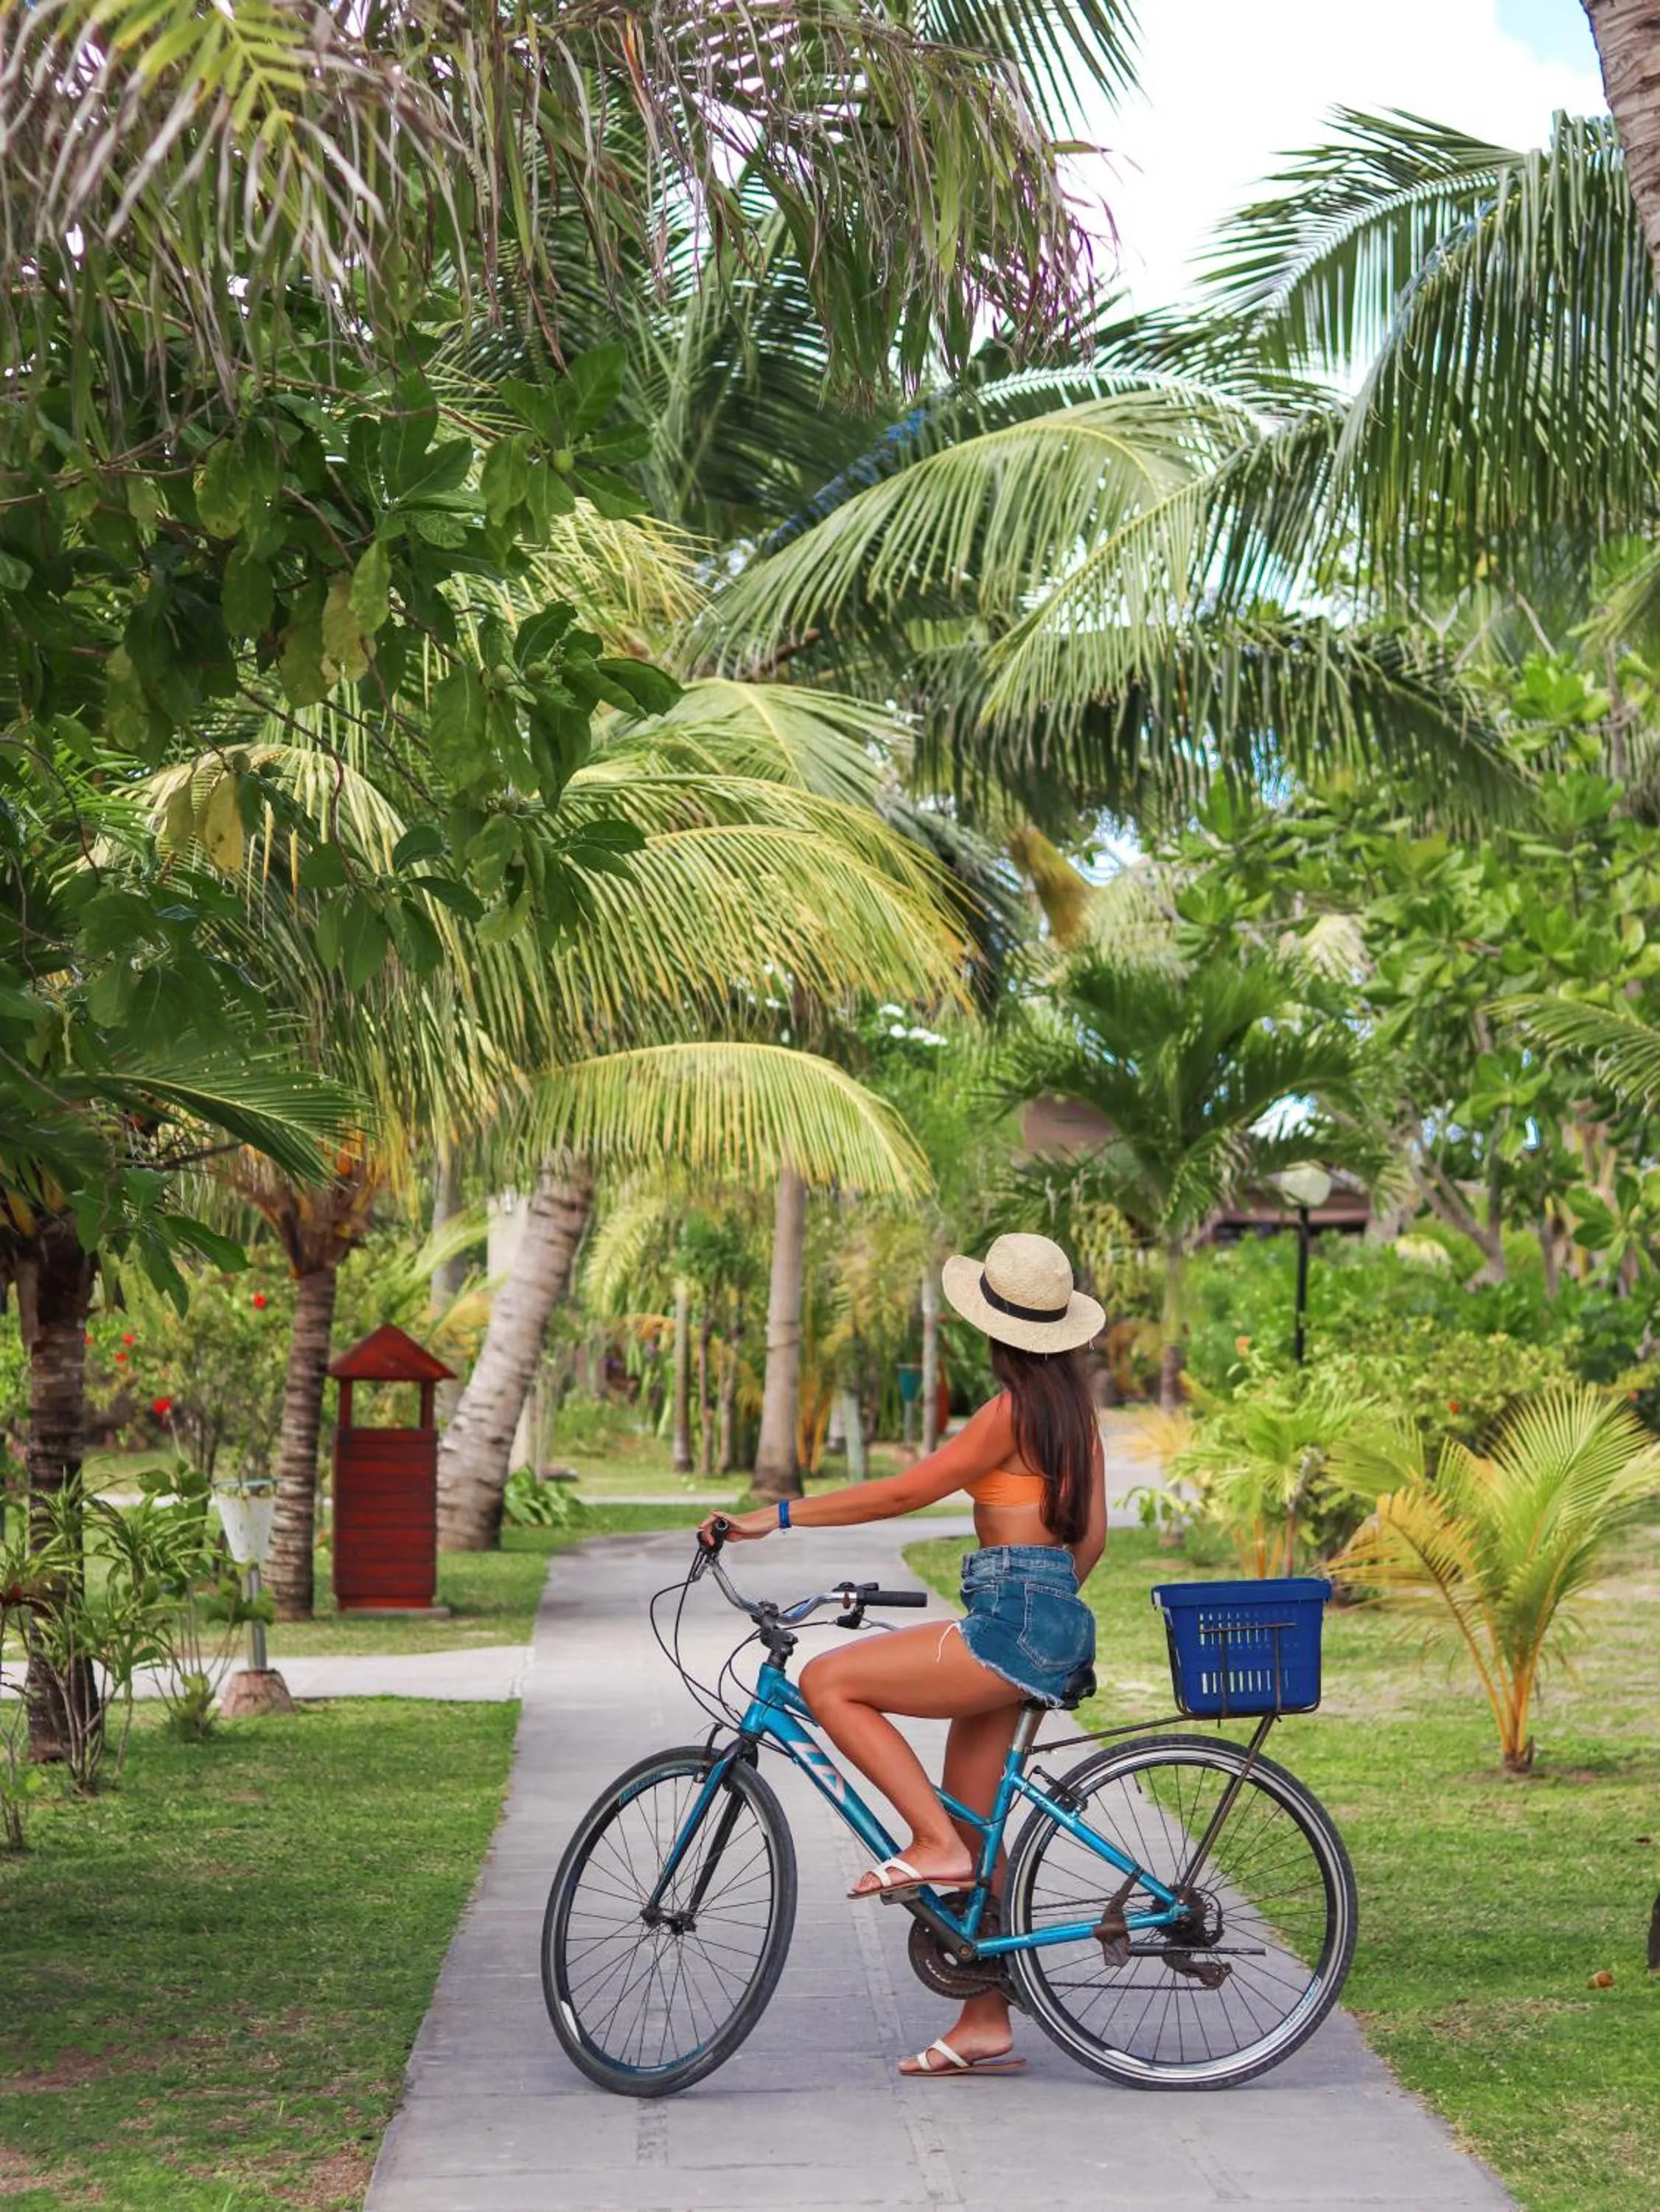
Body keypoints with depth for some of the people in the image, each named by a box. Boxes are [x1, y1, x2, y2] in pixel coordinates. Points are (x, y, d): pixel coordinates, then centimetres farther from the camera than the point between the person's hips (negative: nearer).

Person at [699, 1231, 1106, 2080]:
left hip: (1012, 1624, -10)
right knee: (971, 1830, 12)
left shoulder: (1013, 1410, -12)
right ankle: (985, 2026, 16)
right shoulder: (1074, 1408, 14)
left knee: (828, 1683, -13)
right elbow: (1091, 1536, 17)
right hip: (1055, 1619, 10)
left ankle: (936, 1844, -12)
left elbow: (905, 1491, -15)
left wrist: (777, 1515, -13)